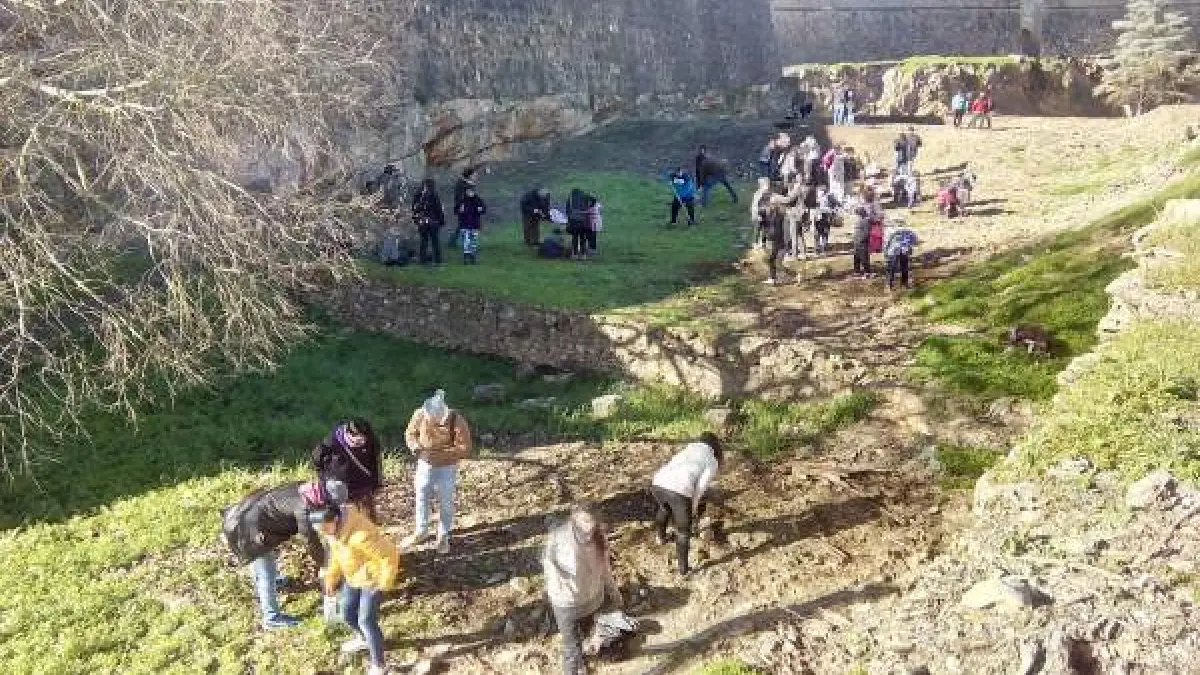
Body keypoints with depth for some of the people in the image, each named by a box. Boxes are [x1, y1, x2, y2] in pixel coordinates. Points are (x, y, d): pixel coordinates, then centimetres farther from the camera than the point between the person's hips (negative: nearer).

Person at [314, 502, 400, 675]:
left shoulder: (359, 535, -40)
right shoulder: (334, 527, -14)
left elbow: (389, 556, -31)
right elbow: (337, 552, 8)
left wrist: (384, 583, -19)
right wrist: (331, 577, 9)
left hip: (373, 578, -8)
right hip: (354, 576, 8)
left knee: (366, 620, -5)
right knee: (347, 612, 19)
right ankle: (364, 639, 50)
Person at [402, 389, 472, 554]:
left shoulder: (457, 421, -27)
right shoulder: (420, 414, -19)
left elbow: (465, 448, -22)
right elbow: (410, 433, -1)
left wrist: (441, 453, -31)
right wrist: (416, 447, -22)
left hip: (447, 467, -3)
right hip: (425, 464, 3)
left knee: (445, 502, 8)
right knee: (421, 498, 15)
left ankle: (443, 537, 27)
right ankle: (419, 532, 36)